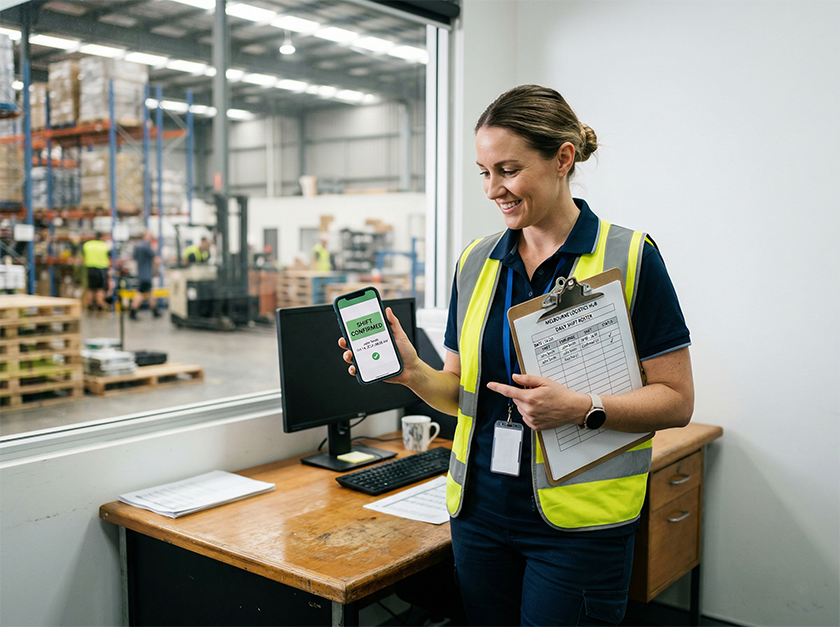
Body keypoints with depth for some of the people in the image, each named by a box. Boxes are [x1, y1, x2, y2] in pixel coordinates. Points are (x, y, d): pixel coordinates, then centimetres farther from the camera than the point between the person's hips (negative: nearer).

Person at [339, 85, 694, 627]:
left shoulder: (630, 257, -8)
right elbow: (463, 392, 11)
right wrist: (414, 372, -9)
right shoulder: (476, 262, 6)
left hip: (577, 521, -4)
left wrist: (584, 408, -24)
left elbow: (676, 401, -8)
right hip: (479, 510, 5)